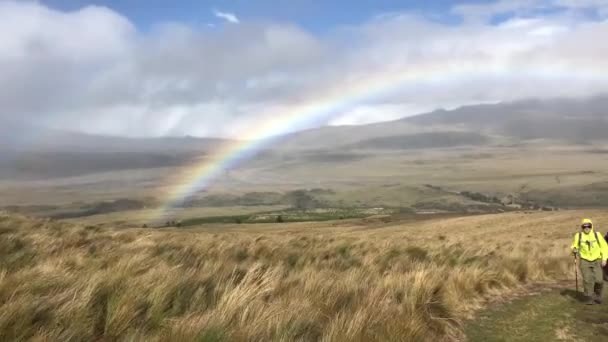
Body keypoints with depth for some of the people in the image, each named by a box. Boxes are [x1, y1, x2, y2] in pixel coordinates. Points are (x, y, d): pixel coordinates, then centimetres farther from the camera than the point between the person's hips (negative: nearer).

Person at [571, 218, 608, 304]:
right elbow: (574, 246, 10)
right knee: (588, 280, -9)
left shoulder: (597, 235, -4)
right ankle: (589, 298, 3)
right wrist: (574, 250, -14)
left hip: (597, 261, 0)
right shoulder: (578, 236, -3)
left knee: (599, 280, -5)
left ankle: (597, 296, 21)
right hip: (584, 261, 0)